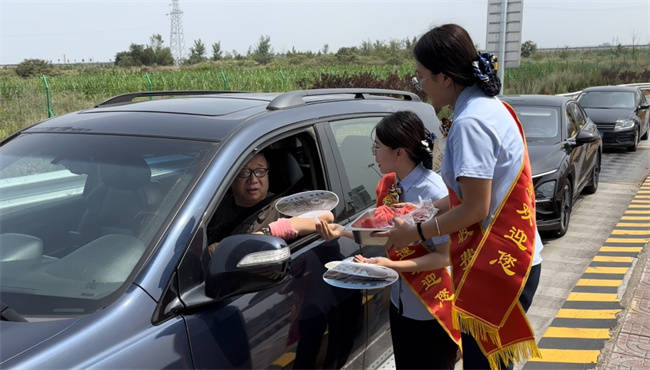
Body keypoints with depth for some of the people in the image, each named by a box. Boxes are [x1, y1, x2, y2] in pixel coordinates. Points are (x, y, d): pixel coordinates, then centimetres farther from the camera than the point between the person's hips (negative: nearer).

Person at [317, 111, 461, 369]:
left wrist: (393, 265, -30)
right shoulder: (387, 185, -2)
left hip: (434, 311, -7)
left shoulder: (433, 192, -24)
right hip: (401, 303, 7)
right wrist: (343, 231, -3)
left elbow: (444, 256, -21)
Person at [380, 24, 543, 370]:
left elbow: (474, 208, -21)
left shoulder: (470, 122, -21)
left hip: (497, 266, -10)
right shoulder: (489, 105, 10)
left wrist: (417, 232, -9)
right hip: (514, 259, 10)